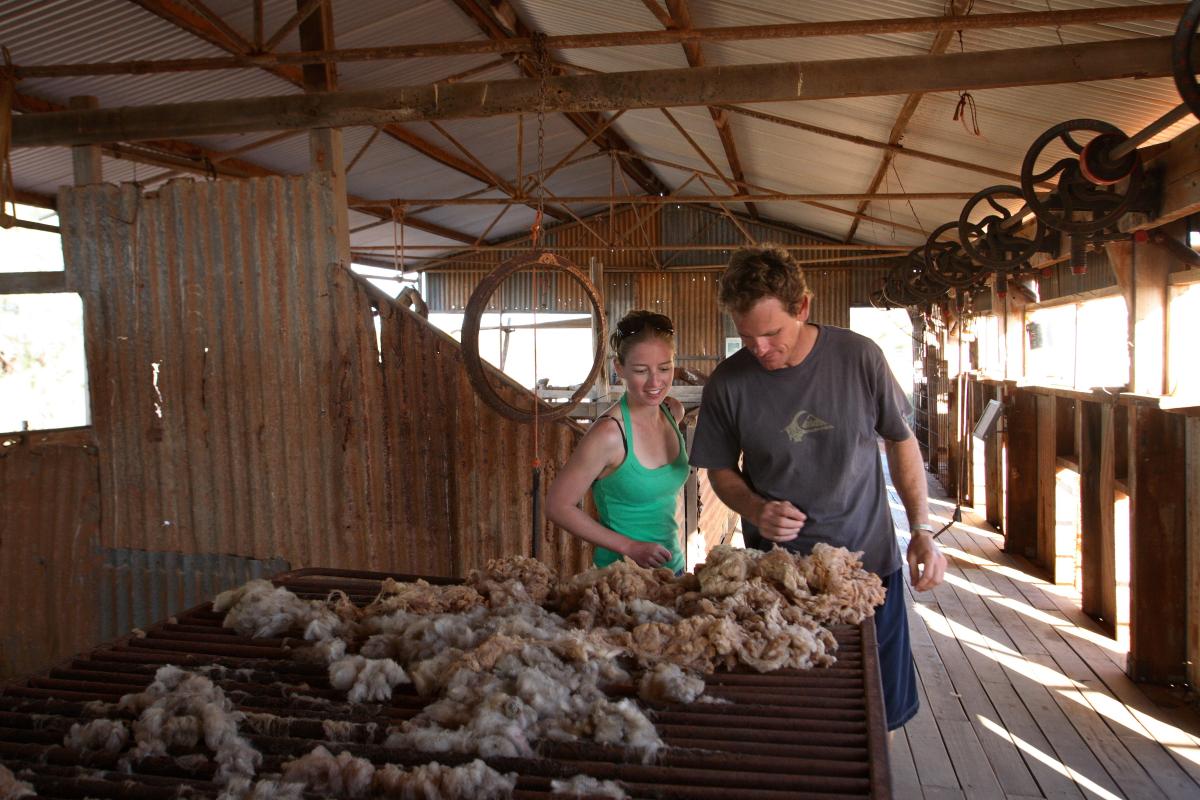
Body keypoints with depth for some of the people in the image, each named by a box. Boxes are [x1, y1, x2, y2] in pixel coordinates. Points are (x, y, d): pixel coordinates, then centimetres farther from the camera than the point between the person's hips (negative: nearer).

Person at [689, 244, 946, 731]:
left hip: (870, 560, 1)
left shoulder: (859, 357, -9)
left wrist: (922, 531, -3)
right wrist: (753, 508, -16)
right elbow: (721, 470, 4)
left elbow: (901, 441, 4)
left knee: (882, 712, 11)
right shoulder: (728, 384, -10)